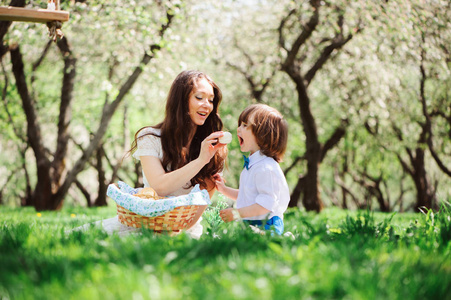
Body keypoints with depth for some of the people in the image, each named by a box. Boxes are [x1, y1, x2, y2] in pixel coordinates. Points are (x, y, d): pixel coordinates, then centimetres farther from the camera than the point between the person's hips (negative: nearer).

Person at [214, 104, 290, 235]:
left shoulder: (266, 168, -16)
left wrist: (237, 213, -21)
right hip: (249, 224, 9)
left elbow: (267, 204, -21)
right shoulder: (252, 164, 17)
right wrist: (224, 189, 20)